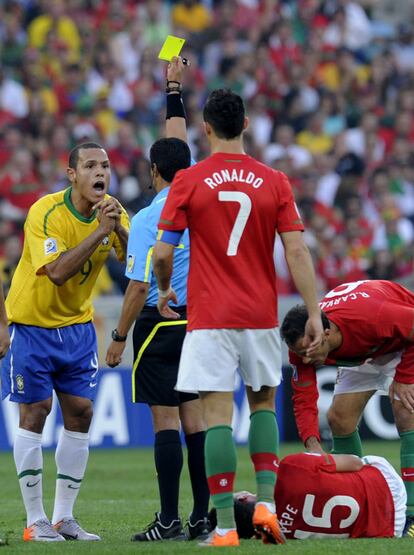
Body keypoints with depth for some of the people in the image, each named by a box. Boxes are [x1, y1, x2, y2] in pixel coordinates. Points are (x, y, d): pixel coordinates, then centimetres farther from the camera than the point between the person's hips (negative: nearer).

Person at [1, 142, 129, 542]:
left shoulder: (111, 213, -4)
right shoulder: (46, 213, -22)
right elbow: (57, 271, -34)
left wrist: (119, 228, -29)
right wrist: (99, 232, -34)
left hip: (78, 325, 5)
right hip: (33, 324, -5)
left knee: (80, 413, 2)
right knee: (35, 412, -5)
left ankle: (64, 518, 9)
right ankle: (35, 521, 0)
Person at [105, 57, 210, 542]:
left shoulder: (146, 219, -13)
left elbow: (139, 286, -15)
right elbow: (179, 143, 19)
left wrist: (119, 337, -6)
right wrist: (174, 88, 27)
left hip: (159, 322, -6)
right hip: (198, 318, 6)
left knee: (165, 419, -6)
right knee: (193, 415, 7)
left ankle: (169, 520, -8)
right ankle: (202, 516, 6)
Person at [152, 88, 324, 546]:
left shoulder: (189, 181, -5)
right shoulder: (274, 182, 1)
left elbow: (162, 254, -5)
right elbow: (296, 253, -4)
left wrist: (164, 291, 15)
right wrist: (314, 314, -1)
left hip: (209, 318, -3)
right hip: (261, 315, 3)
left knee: (218, 414, -3)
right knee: (263, 403, 21)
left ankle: (225, 526, -7)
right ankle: (266, 504, 6)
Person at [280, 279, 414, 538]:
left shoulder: (370, 317, -44)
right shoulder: (303, 343, -26)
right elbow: (304, 400, -21)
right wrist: (312, 444, -36)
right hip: (362, 355, 6)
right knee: (339, 418, -3)